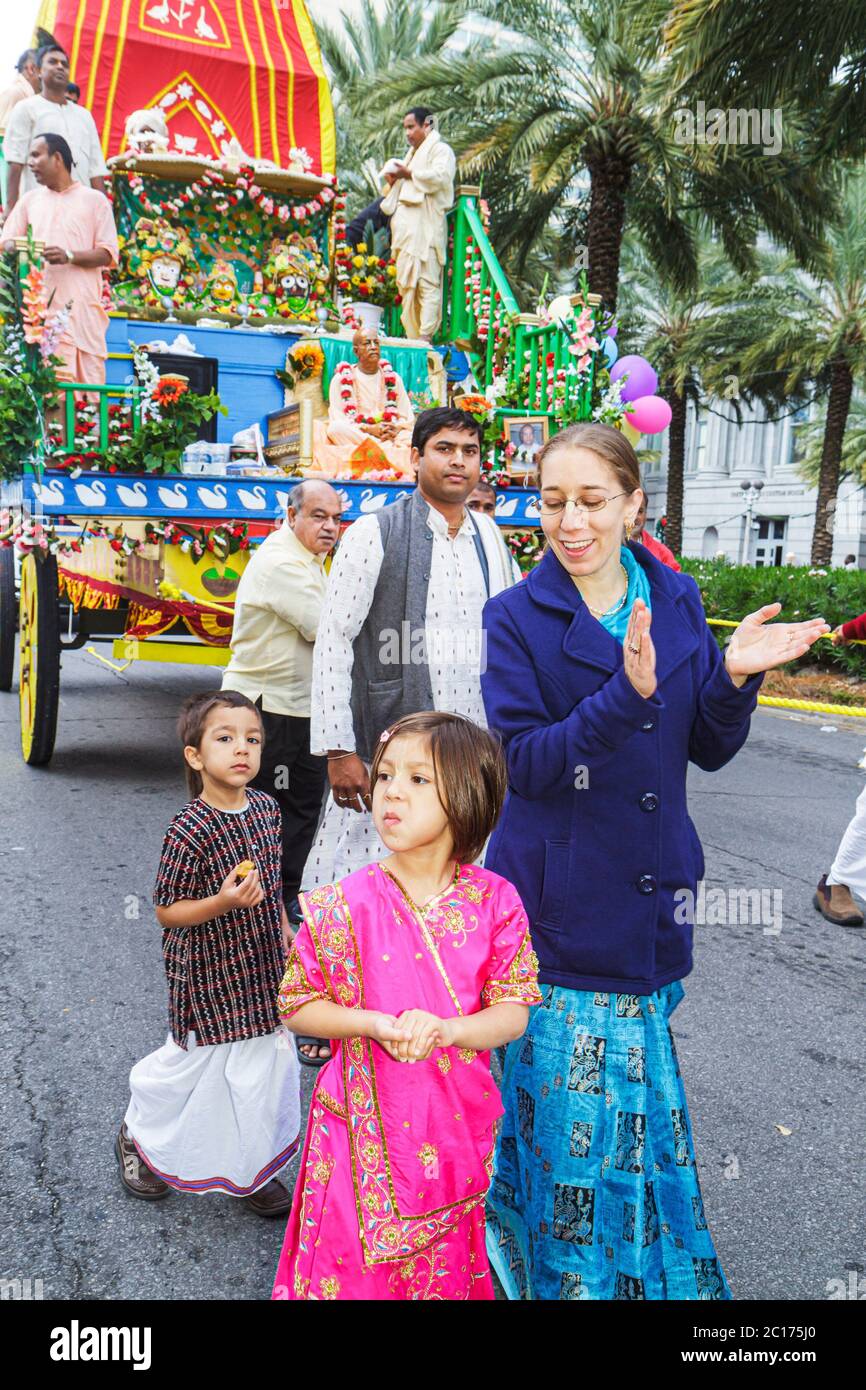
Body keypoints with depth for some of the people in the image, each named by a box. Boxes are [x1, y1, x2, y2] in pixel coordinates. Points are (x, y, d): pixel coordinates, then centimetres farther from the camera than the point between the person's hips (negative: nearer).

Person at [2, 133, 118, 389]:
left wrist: (70, 256, -15)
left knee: (91, 381, -6)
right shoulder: (29, 200, 18)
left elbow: (108, 253, 1)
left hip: (83, 306, -2)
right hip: (41, 307, 2)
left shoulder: (94, 200, 9)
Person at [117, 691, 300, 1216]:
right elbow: (166, 912, -17)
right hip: (210, 978, -6)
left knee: (267, 1064, 15)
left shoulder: (266, 808, -3)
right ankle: (140, 1134, 41)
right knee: (196, 1061, 11)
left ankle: (253, 1169, 36)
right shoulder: (189, 831, -23)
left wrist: (284, 931, 17)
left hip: (263, 967, 6)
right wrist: (223, 904, -32)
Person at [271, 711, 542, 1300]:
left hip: (457, 1127, 2)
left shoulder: (495, 901, -10)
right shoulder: (345, 904, -13)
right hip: (365, 1125, -1)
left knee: (445, 1267, 21)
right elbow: (298, 1006, -5)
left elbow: (514, 1010, -7)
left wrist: (444, 1028, -25)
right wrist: (373, 1022, -21)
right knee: (353, 1265, 12)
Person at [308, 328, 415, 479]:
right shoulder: (341, 380, 5)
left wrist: (396, 429, -15)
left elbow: (408, 417, 9)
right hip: (353, 435, -1)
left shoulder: (393, 378, 14)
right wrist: (370, 429, -18)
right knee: (335, 429, -34)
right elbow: (337, 419, -4)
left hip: (393, 436, 1)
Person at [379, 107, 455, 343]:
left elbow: (439, 177, -17)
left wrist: (409, 174, -8)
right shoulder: (414, 153, 30)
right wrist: (394, 181, 15)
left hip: (427, 228, -9)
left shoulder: (441, 150, 3)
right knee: (406, 284, 5)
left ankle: (426, 337, -22)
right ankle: (412, 336, 6)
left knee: (427, 283, -16)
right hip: (407, 230, 9)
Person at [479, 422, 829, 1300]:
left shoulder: (677, 602, 3)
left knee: (641, 1101, 18)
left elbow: (709, 750, 5)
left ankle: (651, 1273, 42)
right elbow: (524, 762, -16)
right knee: (564, 1107, 6)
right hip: (557, 903, -3)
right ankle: (565, 1271, 32)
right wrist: (625, 696, -29)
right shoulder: (516, 618, -7)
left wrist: (733, 677, -14)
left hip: (647, 899, 4)